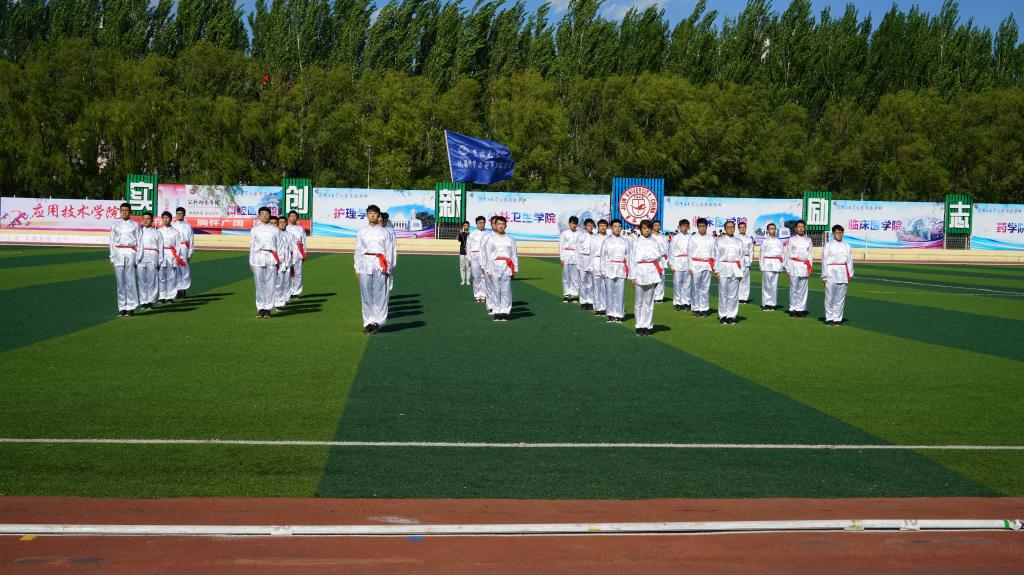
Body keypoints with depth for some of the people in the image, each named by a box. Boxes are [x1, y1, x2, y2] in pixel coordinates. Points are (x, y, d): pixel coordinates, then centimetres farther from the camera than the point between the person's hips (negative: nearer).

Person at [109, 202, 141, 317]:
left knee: (130, 281, -6)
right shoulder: (115, 225, 11)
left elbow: (139, 242, 5)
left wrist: (138, 258, -1)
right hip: (118, 253, 2)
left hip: (131, 253, -2)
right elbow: (112, 242, 13)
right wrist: (112, 258, 8)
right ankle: (122, 307, 5)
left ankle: (131, 307, -1)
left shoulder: (135, 225, 6)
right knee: (120, 281, 2)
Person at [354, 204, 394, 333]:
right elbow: (358, 251, 14)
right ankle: (368, 322, 6)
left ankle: (377, 322, -3)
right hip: (365, 265, 2)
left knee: (380, 294, -6)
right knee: (366, 295, 0)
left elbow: (389, 251, 7)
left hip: (380, 266, -2)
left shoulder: (384, 232, 8)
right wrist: (357, 269, 9)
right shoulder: (361, 232, 12)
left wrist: (388, 268, 0)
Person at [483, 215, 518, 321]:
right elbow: (487, 255, 6)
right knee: (496, 290, -2)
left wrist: (514, 269, 6)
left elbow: (514, 255, 11)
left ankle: (505, 312, -1)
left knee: (506, 291, -4)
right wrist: (488, 270, 1)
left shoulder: (510, 240, 10)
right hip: (495, 266, 0)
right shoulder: (491, 239, 8)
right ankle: (497, 312, 3)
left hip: (507, 267, 0)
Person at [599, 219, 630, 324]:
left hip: (621, 269, 1)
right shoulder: (607, 240, 5)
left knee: (620, 292, -2)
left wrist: (628, 270, 6)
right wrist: (603, 269, 0)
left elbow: (627, 256, 10)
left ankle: (618, 315, 4)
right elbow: (603, 255, 5)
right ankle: (610, 315, 5)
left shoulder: (625, 241, 9)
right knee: (610, 291, -1)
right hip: (610, 268, -1)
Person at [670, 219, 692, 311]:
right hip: (678, 263, -1)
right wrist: (672, 265, 1)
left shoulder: (691, 238, 4)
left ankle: (686, 303, 11)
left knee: (687, 283, 2)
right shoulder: (675, 238, 3)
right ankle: (677, 303, 7)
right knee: (677, 283, -1)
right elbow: (671, 251, 4)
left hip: (688, 263, 1)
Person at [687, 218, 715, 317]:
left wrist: (712, 266, 4)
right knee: (696, 288, -1)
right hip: (696, 265, -1)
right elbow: (689, 253, 4)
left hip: (707, 265, 1)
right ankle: (696, 309, 5)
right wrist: (690, 267, 0)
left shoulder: (711, 238, 8)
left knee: (705, 288, 1)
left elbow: (713, 253, 10)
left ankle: (704, 309, 8)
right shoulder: (693, 238, 4)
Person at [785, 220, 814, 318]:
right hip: (794, 266, -2)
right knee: (794, 288, -4)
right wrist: (788, 269, 0)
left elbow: (810, 254, 13)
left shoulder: (808, 240, 11)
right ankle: (793, 309, 2)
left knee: (803, 289, 2)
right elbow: (788, 254, 4)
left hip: (804, 266, 2)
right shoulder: (792, 240, 5)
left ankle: (801, 309, 7)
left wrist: (810, 267, 5)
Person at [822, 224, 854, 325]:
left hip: (842, 273, 3)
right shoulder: (828, 245, 2)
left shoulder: (846, 246, 9)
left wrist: (850, 275, 5)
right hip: (831, 272, -3)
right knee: (830, 297, -2)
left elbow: (850, 260, 10)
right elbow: (824, 261, 1)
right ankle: (829, 318, 6)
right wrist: (824, 276, -2)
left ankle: (837, 318, 10)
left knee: (840, 297, 4)